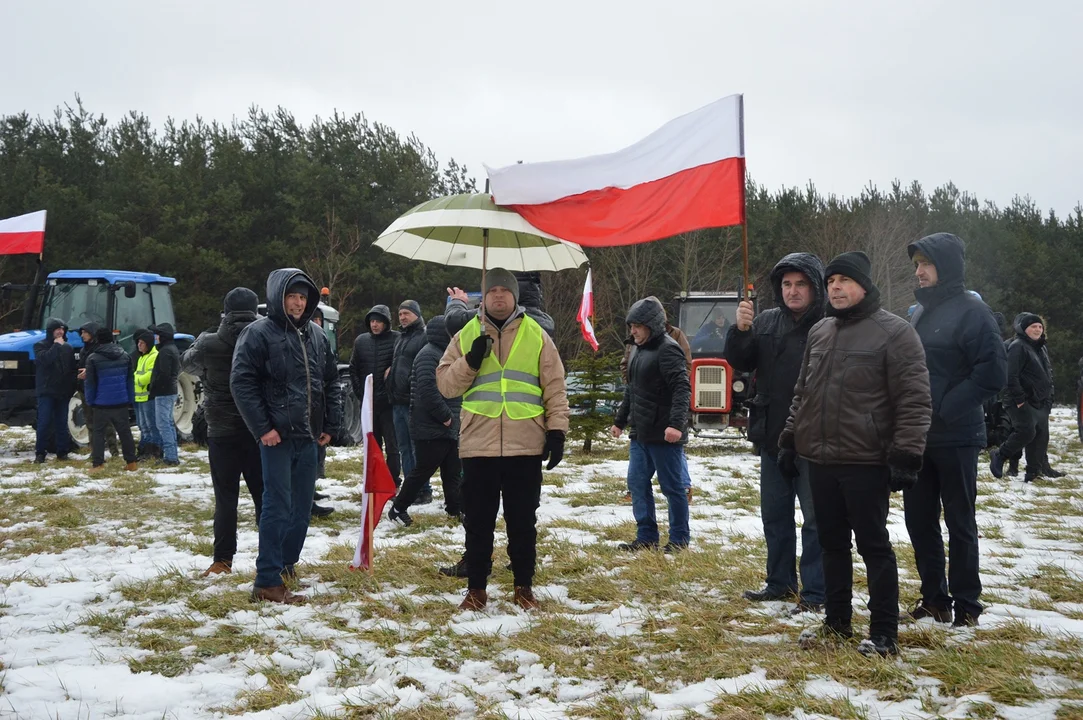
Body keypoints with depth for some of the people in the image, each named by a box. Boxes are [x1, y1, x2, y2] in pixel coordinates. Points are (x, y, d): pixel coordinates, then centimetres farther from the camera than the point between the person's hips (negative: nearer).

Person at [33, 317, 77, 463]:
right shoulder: (40, 345, -1)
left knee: (62, 423, 6)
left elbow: (72, 369, 14)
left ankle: (62, 451, 11)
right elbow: (44, 359, -22)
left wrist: (72, 388, 7)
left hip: (63, 391, 4)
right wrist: (57, 345, -18)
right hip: (46, 391, -4)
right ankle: (40, 452, 0)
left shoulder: (67, 348, 12)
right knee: (44, 422, -6)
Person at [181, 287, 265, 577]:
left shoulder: (209, 344, -9)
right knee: (264, 494, 10)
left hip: (223, 431, -1)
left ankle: (223, 561, 3)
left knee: (225, 497, 4)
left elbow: (187, 362, 10)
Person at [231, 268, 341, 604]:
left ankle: (287, 563, 26)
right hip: (277, 437, -6)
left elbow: (331, 382, 18)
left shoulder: (316, 335, 11)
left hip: (308, 437, 6)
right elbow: (241, 382, -12)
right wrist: (262, 428, -14)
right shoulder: (259, 333, -8)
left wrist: (330, 425, 12)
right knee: (277, 507, -8)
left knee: (302, 506, 12)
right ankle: (268, 581, -4)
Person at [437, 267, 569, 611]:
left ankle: (524, 586, 21)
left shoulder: (537, 335, 5)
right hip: (478, 445, 1)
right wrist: (470, 361, -13)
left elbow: (555, 388, 5)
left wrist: (556, 429, -3)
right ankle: (476, 588, 19)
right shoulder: (466, 335, 7)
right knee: (478, 521, 7)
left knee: (522, 521, 8)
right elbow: (445, 384, 3)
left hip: (525, 446, 0)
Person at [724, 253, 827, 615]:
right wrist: (740, 330, -17)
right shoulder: (766, 322, 6)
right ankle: (780, 582, 30)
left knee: (816, 517, 2)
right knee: (775, 513, 16)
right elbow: (740, 362, 1)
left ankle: (814, 593, 10)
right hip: (773, 436, 7)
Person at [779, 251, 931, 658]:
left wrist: (905, 455, -17)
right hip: (819, 461, 6)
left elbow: (914, 401, -12)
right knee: (832, 544, 14)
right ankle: (836, 621, 26)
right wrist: (789, 441, 16)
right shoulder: (819, 333, 13)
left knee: (874, 546, 0)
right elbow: (802, 395, 21)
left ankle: (884, 634, 9)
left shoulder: (894, 332, -7)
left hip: (866, 463, -6)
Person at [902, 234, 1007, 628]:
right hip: (916, 436, 7)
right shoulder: (918, 313, 12)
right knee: (919, 521, 11)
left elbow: (993, 373, -17)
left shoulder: (971, 311, -11)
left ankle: (965, 603, 13)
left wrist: (946, 408, -17)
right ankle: (934, 596, 22)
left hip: (955, 437, -7)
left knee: (960, 523, 3)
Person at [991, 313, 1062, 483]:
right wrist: (1019, 399, -21)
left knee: (1041, 435, 6)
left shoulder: (1041, 348, 17)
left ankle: (1038, 469, 12)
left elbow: (1048, 375, 24)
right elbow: (1011, 376, -19)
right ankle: (999, 456, 0)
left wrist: (1049, 399, 15)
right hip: (1022, 403, -9)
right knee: (1026, 432, -17)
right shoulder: (1018, 347, -12)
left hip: (1040, 403, 9)